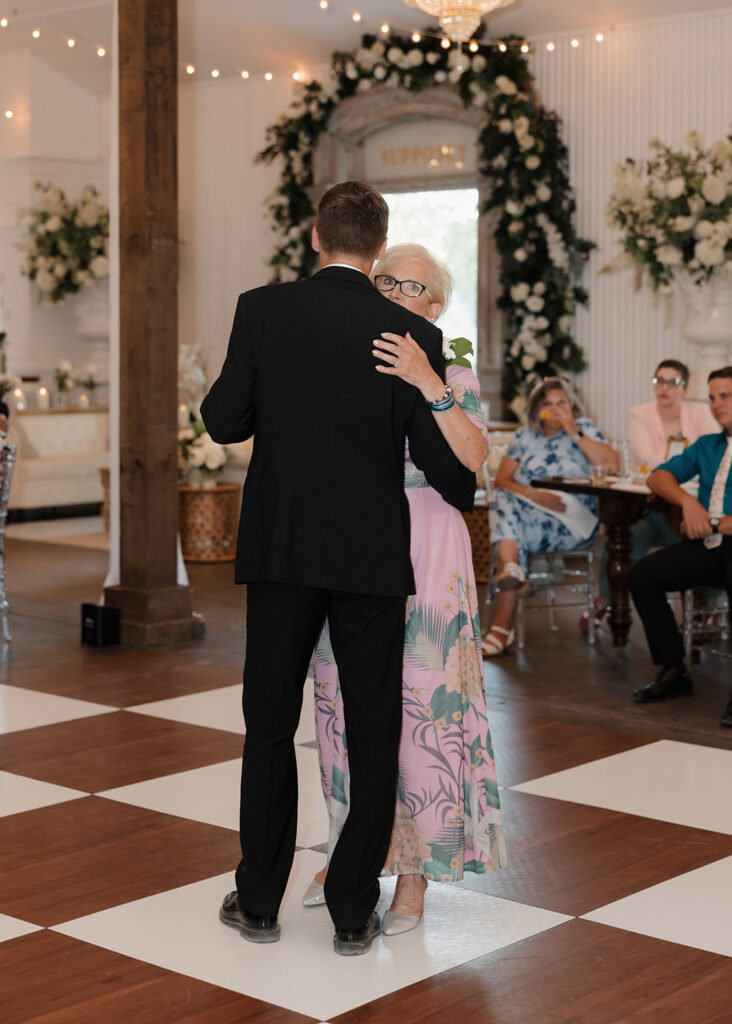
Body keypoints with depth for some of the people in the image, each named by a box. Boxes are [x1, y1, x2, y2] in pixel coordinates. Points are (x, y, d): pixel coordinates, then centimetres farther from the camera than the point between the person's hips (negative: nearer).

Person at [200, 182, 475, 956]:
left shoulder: (263, 310, -5)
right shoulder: (413, 333, -5)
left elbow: (224, 421, -2)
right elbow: (438, 458, -3)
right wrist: (466, 495, 19)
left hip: (282, 549, 1)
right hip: (372, 557, 0)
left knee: (270, 725, 13)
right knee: (372, 733, 9)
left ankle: (259, 901, 20)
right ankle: (353, 912, 14)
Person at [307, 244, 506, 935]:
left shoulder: (453, 376, 0)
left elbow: (472, 457, -18)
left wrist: (427, 382, -28)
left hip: (421, 554, -4)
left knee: (418, 708, -3)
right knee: (346, 703, 10)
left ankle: (417, 871, 9)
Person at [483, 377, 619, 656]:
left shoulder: (584, 428, 11)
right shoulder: (524, 437, 17)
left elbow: (611, 465, -6)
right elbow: (502, 480, 5)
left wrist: (573, 433, -8)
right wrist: (533, 495, -15)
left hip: (573, 523, -3)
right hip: (529, 514, 3)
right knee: (503, 501, -32)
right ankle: (512, 570, -49)